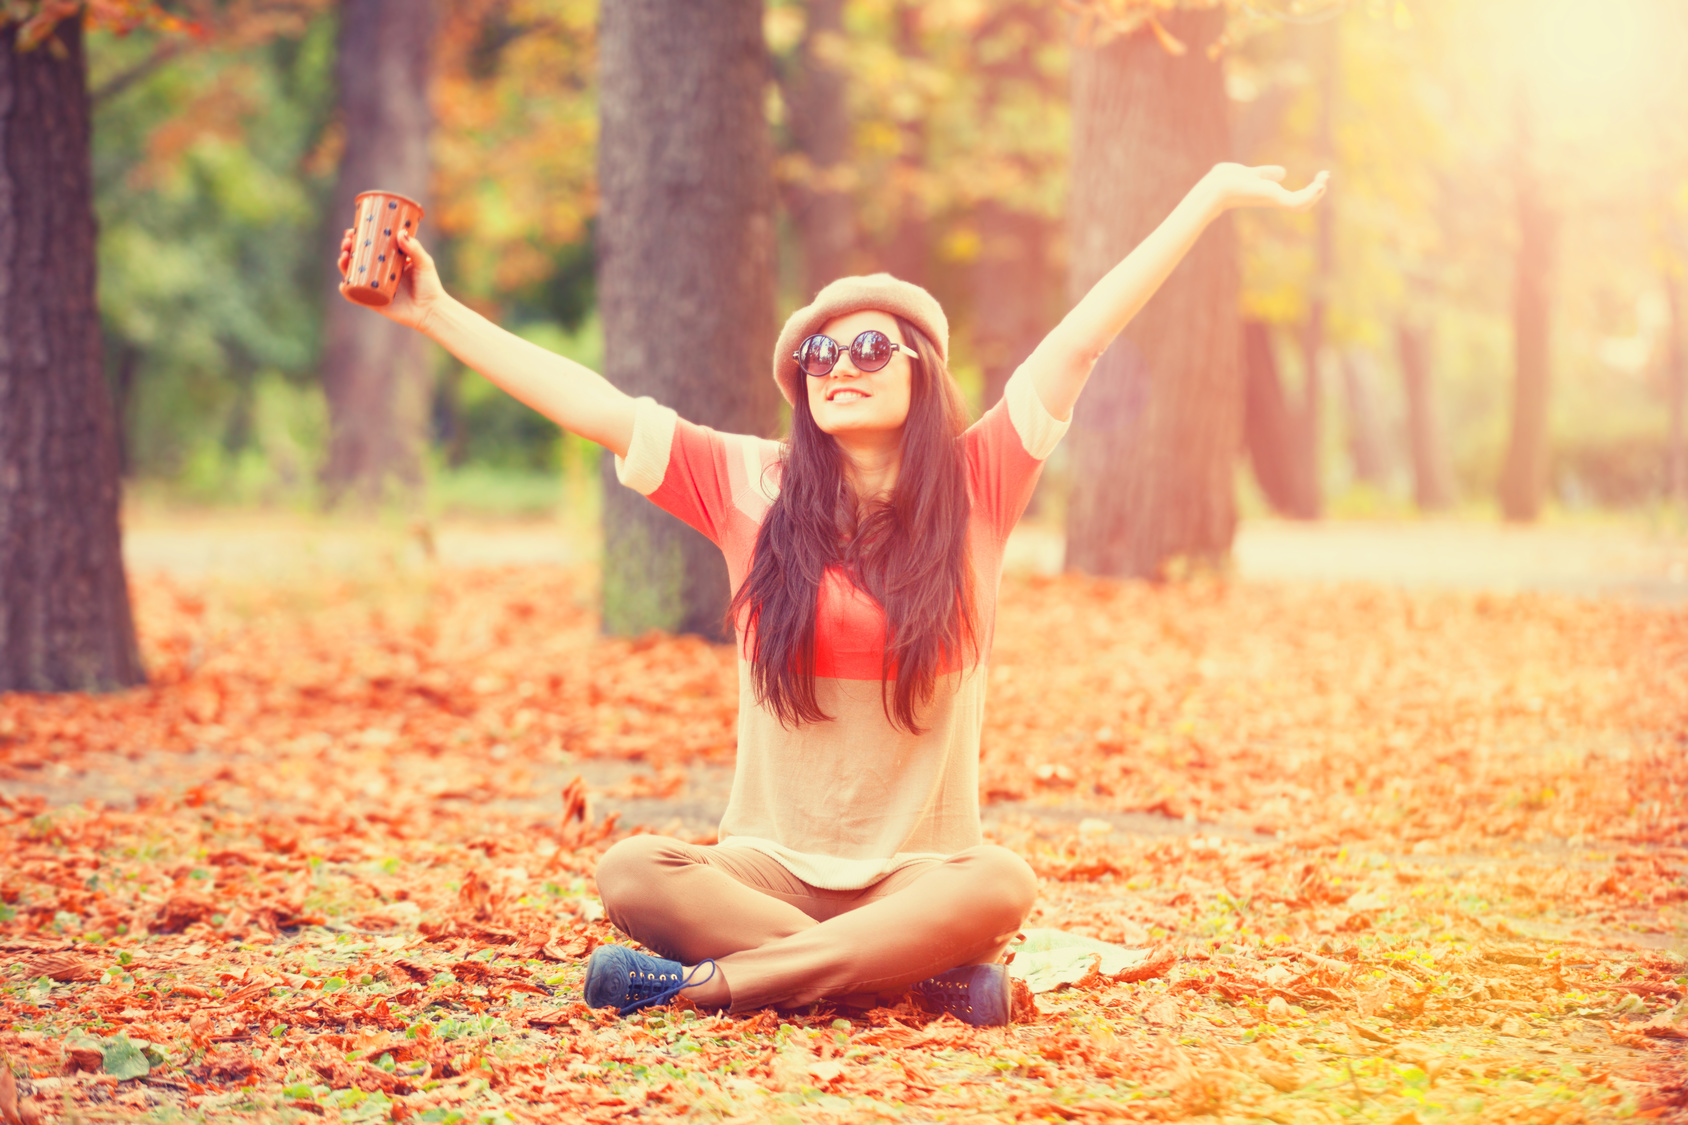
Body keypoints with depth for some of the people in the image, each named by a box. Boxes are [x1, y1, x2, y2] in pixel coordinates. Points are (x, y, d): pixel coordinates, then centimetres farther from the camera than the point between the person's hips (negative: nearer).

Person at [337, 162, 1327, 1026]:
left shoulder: (974, 489, 2)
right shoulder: (752, 485, 4)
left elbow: (1079, 340, -3)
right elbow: (598, 407, 0)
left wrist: (1215, 195, -2)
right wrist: (436, 314, -3)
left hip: (921, 870, -1)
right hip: (773, 869, 1)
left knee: (1002, 886, -35)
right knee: (631, 873, -28)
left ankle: (710, 979, -26)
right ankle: (934, 972, -25)